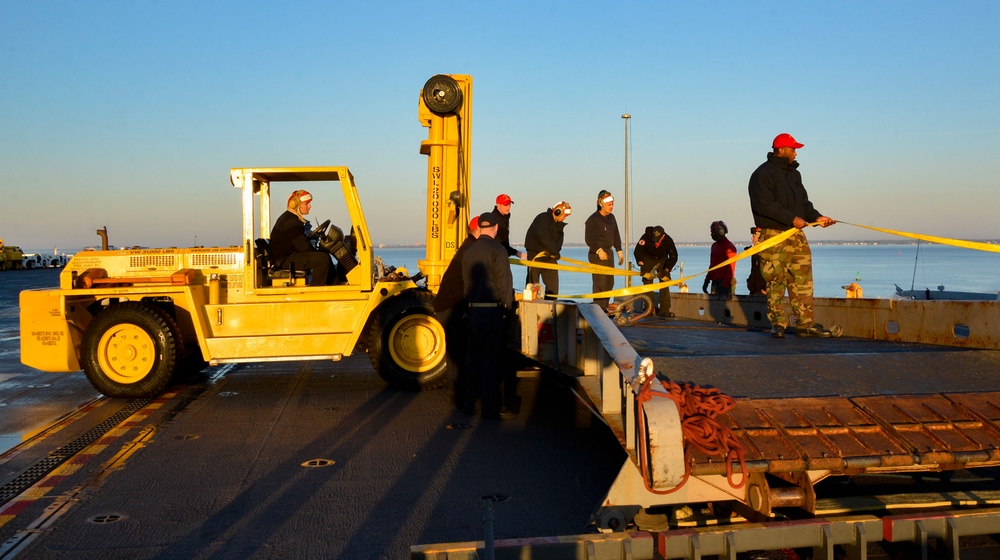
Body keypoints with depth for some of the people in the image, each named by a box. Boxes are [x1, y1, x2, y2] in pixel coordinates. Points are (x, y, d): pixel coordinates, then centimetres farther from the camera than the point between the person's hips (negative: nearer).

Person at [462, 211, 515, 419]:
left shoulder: (469, 251, 8)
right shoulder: (497, 250, -11)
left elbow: (466, 280, 11)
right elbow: (504, 281, -13)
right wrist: (507, 305, 0)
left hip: (473, 310, 7)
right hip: (493, 310, -6)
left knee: (473, 357, 15)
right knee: (492, 360, -2)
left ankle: (469, 402, 22)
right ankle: (491, 407, 2)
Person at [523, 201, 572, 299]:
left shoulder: (559, 224, 9)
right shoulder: (542, 219, -15)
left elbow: (559, 240, 3)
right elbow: (544, 238, -23)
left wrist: (555, 252, -16)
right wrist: (555, 251, -16)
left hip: (549, 255, 7)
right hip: (535, 254, -7)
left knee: (553, 284, 4)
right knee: (532, 283, -4)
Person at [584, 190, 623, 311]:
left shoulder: (611, 218, 11)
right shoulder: (592, 219, -13)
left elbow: (616, 236, 20)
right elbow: (588, 239, -16)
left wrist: (619, 251, 15)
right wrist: (598, 251, -24)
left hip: (608, 253, 8)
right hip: (597, 255, -8)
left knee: (609, 282, 13)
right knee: (600, 283, -10)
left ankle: (604, 308, 23)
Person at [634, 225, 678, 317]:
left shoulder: (668, 240, -27)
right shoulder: (646, 237, -30)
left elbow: (673, 257, -20)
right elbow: (637, 251, -20)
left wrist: (666, 270, -28)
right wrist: (641, 265, -29)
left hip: (662, 260, 1)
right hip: (648, 259, -1)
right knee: (647, 283, -8)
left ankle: (664, 310, -8)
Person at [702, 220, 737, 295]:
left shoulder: (729, 247, -11)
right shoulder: (714, 245, 17)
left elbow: (731, 269, -16)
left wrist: (724, 285, -21)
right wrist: (706, 281, 19)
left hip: (725, 283, -9)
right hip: (715, 282, 9)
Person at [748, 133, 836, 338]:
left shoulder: (794, 173, 20)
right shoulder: (763, 174, -7)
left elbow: (803, 202, 22)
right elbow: (764, 205, -17)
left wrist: (816, 217, 5)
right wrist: (791, 218, -18)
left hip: (796, 235, 8)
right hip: (772, 236, -8)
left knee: (803, 279, 4)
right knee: (776, 281, -4)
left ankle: (805, 323, 7)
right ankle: (778, 324, 5)